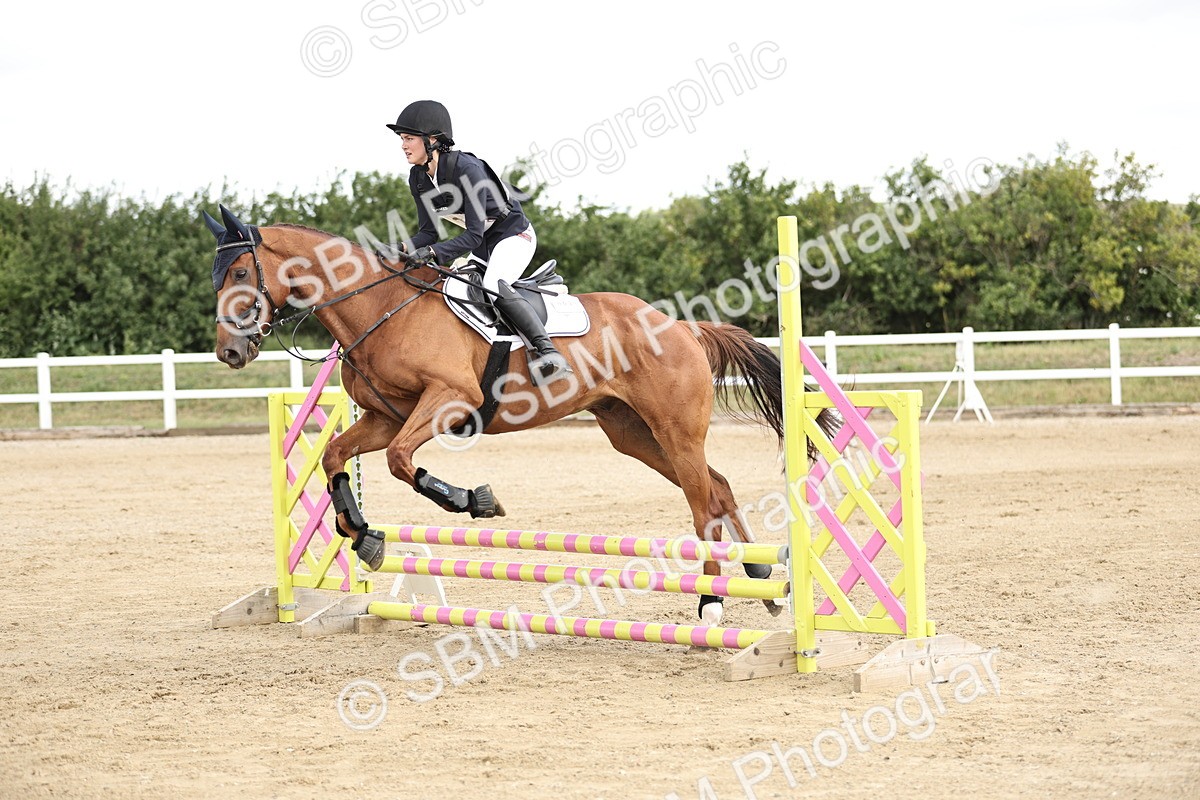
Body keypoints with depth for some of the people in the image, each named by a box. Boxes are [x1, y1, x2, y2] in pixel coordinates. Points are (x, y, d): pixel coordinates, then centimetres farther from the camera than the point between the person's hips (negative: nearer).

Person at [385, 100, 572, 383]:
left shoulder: (467, 169, -29)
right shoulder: (418, 178, -6)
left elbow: (474, 235, -31)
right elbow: (428, 232, -1)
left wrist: (432, 252, -42)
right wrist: (402, 249, -21)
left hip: (514, 235, -9)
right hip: (482, 244, 9)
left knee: (494, 285, -32)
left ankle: (547, 351, -33)